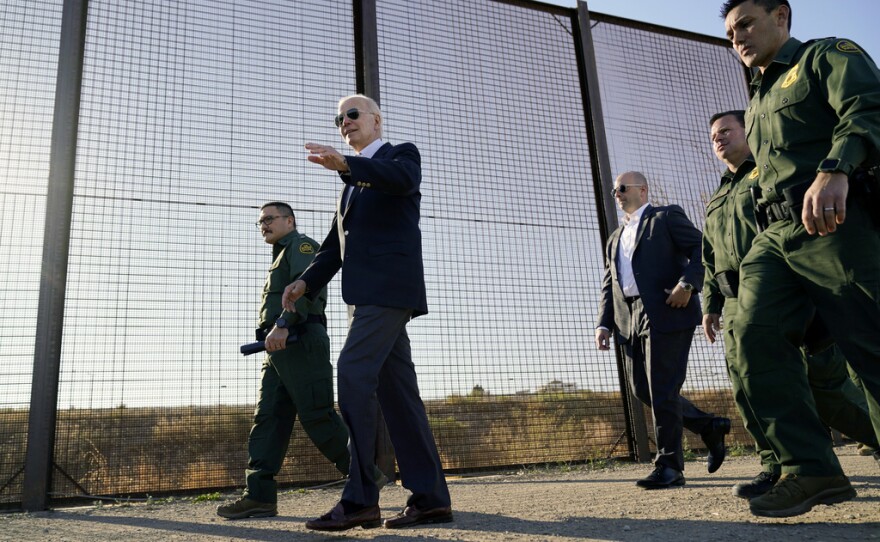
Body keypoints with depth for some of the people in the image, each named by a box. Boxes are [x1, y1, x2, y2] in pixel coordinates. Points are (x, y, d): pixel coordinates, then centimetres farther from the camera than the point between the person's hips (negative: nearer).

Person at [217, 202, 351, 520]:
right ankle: (260, 496, -2)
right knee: (268, 419, 0)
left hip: (300, 342, -9)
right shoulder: (281, 257, 31)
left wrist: (283, 323, -29)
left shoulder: (300, 245, 3)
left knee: (316, 416, -11)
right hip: (280, 349, 10)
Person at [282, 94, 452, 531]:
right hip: (365, 293, 8)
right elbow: (335, 244, 23)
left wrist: (345, 164, -34)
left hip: (390, 285, -8)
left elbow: (403, 179, -19)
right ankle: (430, 497, 6)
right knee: (395, 388, 3)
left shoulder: (402, 154, 8)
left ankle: (359, 498, -15)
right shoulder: (353, 181, 30)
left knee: (353, 374, -18)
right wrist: (306, 282, 7)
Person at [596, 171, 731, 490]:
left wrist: (687, 283, -20)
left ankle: (669, 467, 0)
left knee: (662, 390, -9)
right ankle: (709, 427, 23)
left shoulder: (667, 217, 8)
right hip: (631, 320, 7)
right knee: (641, 389, 5)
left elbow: (703, 249, -4)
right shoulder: (615, 239, 26)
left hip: (667, 312, -7)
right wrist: (604, 324, 7)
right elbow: (609, 286, 21)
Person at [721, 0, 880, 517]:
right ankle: (812, 469, -9)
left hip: (836, 222, -6)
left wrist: (835, 170, -33)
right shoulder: (758, 102, 29)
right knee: (757, 334, -12)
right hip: (776, 235, 7)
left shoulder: (830, 55, 8)